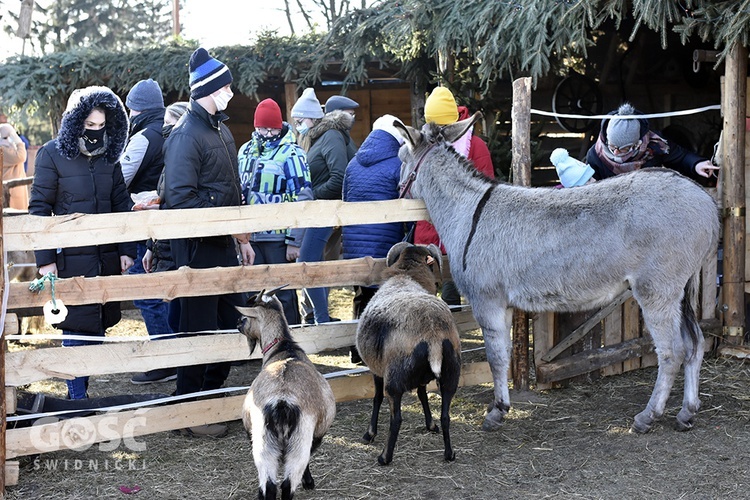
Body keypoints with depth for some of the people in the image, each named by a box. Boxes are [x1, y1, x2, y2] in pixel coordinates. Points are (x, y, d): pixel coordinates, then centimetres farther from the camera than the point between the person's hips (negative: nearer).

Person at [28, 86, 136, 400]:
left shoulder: (109, 155, 10)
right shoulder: (52, 155, -3)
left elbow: (121, 205, 14)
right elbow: (39, 209, -4)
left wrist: (127, 250, 7)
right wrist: (45, 259, -9)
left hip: (107, 257, 5)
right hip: (71, 259, -4)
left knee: (98, 326, 6)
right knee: (78, 327, -4)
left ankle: (82, 389, 15)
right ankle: (77, 398, 4)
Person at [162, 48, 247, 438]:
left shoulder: (221, 129, 15)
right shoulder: (186, 136, -15)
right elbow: (180, 198, -22)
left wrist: (243, 239, 20)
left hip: (223, 244, 9)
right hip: (198, 247, -9)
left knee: (231, 321, 15)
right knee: (199, 328, -3)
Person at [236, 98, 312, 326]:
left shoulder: (290, 153, -8)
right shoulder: (245, 151, 12)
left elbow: (302, 200, -12)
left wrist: (294, 241, -15)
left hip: (278, 239, -6)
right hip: (250, 238, 6)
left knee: (283, 293, 2)